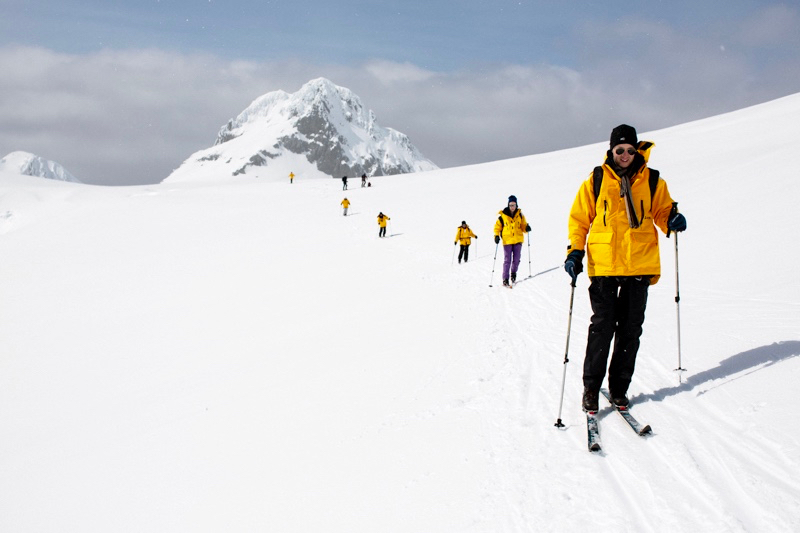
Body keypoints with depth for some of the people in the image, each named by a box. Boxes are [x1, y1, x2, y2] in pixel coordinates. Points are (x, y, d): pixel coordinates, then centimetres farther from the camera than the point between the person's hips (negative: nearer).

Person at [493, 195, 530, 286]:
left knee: (516, 259, 7)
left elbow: (523, 225, 11)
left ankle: (513, 273, 32)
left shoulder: (520, 215, 5)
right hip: (507, 241, -2)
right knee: (507, 260, -5)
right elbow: (497, 226, 4)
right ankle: (505, 279, -1)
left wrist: (526, 228, -11)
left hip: (518, 241, 2)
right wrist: (496, 236, -9)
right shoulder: (502, 216, -3)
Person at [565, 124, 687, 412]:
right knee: (603, 326, -5)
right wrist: (575, 252, -2)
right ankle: (591, 387, 8)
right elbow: (579, 218, 8)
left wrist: (672, 221, -7)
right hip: (603, 266, -2)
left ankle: (619, 387, 17)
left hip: (640, 266, 2)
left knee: (630, 329, 6)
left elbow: (662, 213, 16)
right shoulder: (596, 181, 4)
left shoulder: (652, 182, 8)